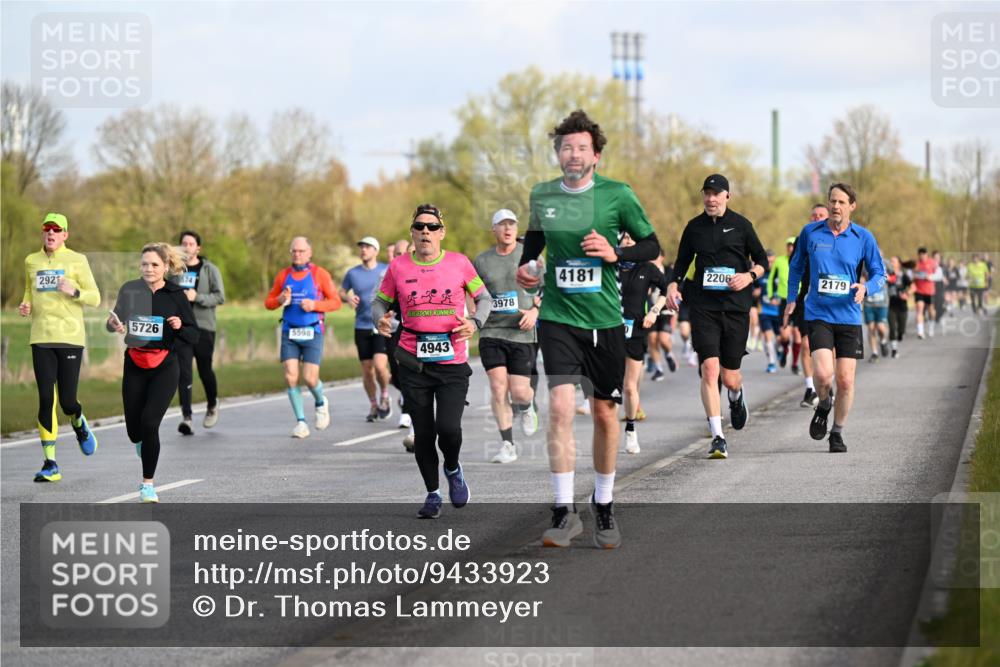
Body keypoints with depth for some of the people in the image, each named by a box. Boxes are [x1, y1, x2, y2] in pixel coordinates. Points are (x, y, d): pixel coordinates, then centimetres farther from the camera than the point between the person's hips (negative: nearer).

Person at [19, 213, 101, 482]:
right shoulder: (31, 261, 12)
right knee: (46, 400, -5)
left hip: (70, 337, -3)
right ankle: (50, 464, -2)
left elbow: (95, 299, 3)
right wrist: (25, 306, 4)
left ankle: (79, 424, 32)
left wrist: (73, 291, -16)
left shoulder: (77, 261, 2)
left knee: (67, 401, -5)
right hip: (41, 338, 3)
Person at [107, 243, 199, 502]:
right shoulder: (130, 290, -2)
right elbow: (115, 320, 10)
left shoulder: (176, 294, -6)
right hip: (134, 367, 2)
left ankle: (148, 484, -2)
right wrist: (114, 324, -13)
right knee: (134, 430, 6)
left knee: (149, 422, -16)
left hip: (164, 368, -2)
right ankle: (143, 444, 46)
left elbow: (194, 336, -2)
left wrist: (180, 327, -23)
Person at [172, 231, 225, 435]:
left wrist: (197, 297, -18)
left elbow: (220, 297, -6)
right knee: (183, 373, -10)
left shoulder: (210, 270, 1)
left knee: (205, 371, 10)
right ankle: (186, 417, -15)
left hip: (204, 327, -1)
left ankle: (212, 406, 37)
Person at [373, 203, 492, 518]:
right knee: (423, 433, 3)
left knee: (448, 428, -14)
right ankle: (433, 493, 23)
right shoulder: (398, 267, 2)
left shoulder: (459, 263, 0)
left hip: (453, 362, -1)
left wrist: (475, 322, -8)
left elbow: (484, 297, 11)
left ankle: (453, 469, 20)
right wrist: (381, 319, -9)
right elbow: (380, 301, 13)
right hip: (413, 362, 1)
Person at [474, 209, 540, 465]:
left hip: (522, 334, -1)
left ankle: (527, 408, 33)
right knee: (498, 387, -10)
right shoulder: (481, 261, 7)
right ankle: (507, 445, -3)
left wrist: (535, 311, -12)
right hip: (491, 332, 1)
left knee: (519, 392, -5)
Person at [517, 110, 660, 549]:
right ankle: (564, 512, -11)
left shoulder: (617, 195, -5)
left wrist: (615, 253, -14)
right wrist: (526, 265, 5)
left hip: (605, 319, 0)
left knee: (604, 413, 8)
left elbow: (651, 246, 3)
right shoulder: (541, 196, 3)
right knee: (560, 406, -16)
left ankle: (603, 506, 27)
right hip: (558, 318, 0)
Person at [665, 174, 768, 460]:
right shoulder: (694, 227, 8)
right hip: (703, 308, 1)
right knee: (709, 369, -15)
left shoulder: (740, 225, 4)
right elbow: (682, 261, 18)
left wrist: (750, 275, -11)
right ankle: (717, 438, -13)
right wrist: (672, 285, 0)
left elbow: (762, 261, 9)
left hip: (736, 307, -1)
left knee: (729, 377, 4)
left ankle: (737, 395, 44)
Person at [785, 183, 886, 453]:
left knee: (845, 380, -1)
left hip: (849, 317, 1)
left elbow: (880, 275, 5)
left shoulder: (864, 238, -1)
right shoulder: (810, 232, 2)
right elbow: (796, 265, 18)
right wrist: (792, 299, 15)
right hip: (818, 315, -1)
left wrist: (865, 288, -17)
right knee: (823, 373, -19)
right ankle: (823, 406, 15)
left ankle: (837, 433, 19)